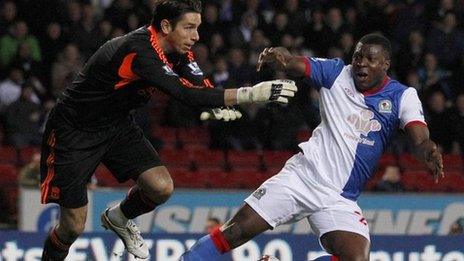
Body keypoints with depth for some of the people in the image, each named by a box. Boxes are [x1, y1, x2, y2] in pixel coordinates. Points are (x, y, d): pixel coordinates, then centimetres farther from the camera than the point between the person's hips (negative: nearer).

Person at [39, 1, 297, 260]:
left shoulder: (177, 50, -7)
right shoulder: (140, 51, -33)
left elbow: (200, 83, -13)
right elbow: (186, 94, -41)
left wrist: (217, 107, -37)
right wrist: (249, 94, -45)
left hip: (117, 126, 8)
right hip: (74, 130, -7)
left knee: (161, 187, -10)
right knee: (73, 226, -8)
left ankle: (119, 218, 20)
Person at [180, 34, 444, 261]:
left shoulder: (402, 97, -2)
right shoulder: (337, 72, 1)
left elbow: (420, 138, -17)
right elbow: (295, 64, -12)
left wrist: (429, 151, -41)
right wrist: (279, 55, -37)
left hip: (340, 200, 0)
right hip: (301, 175, 0)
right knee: (233, 233, -9)